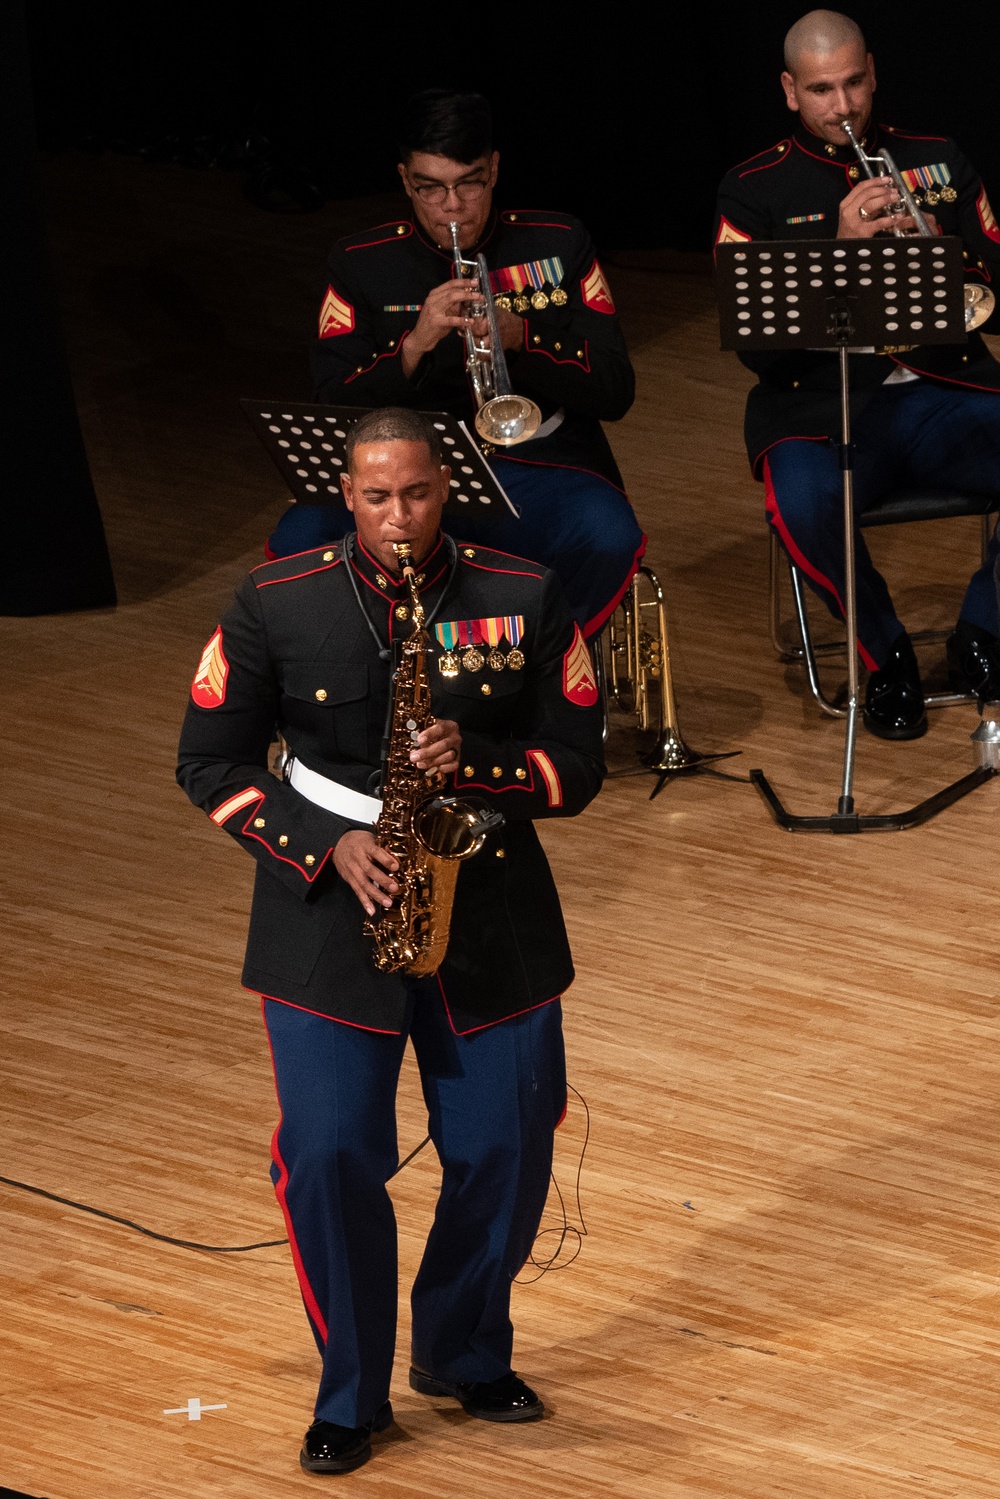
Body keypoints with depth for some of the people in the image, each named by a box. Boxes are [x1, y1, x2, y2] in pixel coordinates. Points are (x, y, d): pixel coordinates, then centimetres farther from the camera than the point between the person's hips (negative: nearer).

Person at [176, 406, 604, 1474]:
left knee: (506, 1152, 6)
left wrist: (474, 761, -20)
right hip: (328, 916, -1)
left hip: (490, 918, 1)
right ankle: (351, 1395, 9)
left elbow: (577, 764, 0)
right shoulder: (275, 605, -4)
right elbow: (210, 760, 0)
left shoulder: (524, 601, -2)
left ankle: (465, 1354, 31)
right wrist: (327, 847, -13)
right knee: (330, 1155, -7)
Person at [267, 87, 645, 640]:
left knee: (608, 541, -34)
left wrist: (522, 339, -14)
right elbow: (333, 409, -2)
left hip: (538, 465, 0)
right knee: (300, 541, -29)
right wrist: (414, 345, -19)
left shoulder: (557, 245, 9)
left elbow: (615, 392, 3)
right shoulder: (360, 264, 8)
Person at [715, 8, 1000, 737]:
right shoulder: (756, 191, 5)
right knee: (804, 504, -37)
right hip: (824, 406, -3)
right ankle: (887, 656, -7)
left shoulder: (938, 164, 14)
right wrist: (840, 248, -16)